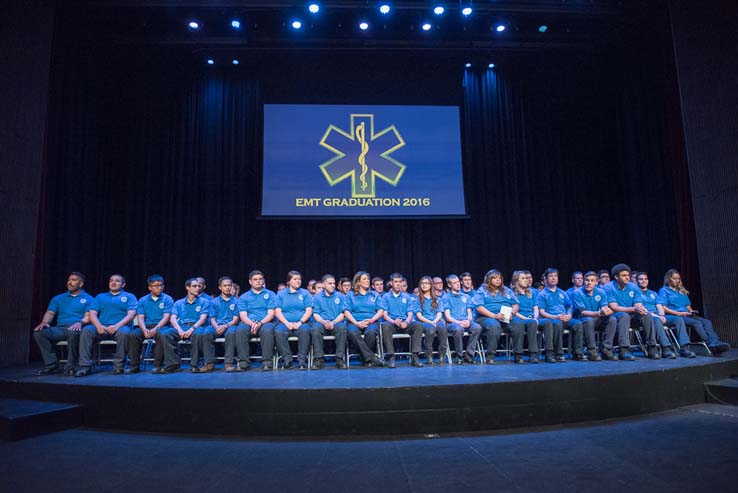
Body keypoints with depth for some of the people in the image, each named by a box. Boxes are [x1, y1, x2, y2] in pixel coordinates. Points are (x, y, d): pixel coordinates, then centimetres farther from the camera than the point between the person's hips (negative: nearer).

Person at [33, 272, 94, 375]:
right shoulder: (58, 298, 26)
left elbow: (88, 316, -2)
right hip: (60, 328, 5)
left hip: (75, 328, -5)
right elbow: (50, 313, 16)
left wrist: (80, 322, -24)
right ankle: (52, 365, -18)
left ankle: (71, 366, -25)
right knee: (39, 333, -23)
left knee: (74, 333, -40)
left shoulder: (88, 299, 11)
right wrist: (44, 322, -6)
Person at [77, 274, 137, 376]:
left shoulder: (129, 297, 15)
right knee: (86, 330, -28)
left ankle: (119, 365, -25)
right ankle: (85, 366, -26)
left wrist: (117, 326, -17)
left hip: (119, 327, -3)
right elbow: (92, 313, 11)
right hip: (101, 328, 3)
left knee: (124, 332, -37)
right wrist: (99, 326, -11)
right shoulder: (100, 297, 24)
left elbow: (131, 314, 0)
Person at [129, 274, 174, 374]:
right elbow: (140, 318, 3)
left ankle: (158, 365, -28)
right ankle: (135, 365, -17)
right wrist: (144, 329, -18)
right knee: (132, 335, -26)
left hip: (161, 326, -3)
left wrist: (156, 329, -22)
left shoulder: (167, 299, 6)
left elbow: (166, 317, -5)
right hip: (146, 326, 3)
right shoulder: (142, 300, 14)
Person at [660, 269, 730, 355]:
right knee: (696, 323, -29)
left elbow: (688, 305, 25)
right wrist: (678, 313, -15)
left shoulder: (682, 291, 27)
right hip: (673, 316, -7)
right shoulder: (664, 291, 4)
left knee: (706, 322, -19)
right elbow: (663, 308, -7)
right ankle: (710, 345, -39)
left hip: (686, 315, 7)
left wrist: (691, 311, 3)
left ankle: (715, 343, -39)